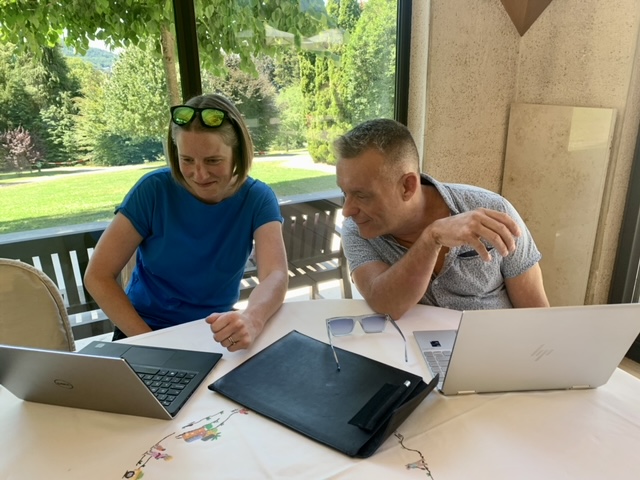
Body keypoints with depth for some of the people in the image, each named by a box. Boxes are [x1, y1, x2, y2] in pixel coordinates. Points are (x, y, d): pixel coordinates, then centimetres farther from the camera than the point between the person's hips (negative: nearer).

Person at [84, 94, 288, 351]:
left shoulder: (257, 199, -12)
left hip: (216, 335, 1)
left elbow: (275, 276, -25)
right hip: (145, 331, 0)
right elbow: (98, 276, -12)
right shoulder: (154, 189, -14)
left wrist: (251, 320, -46)